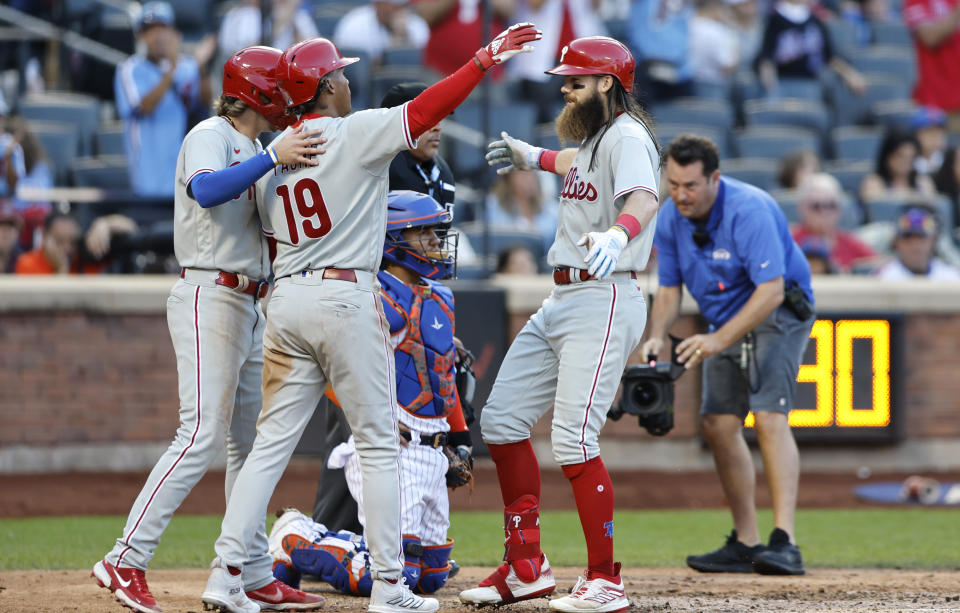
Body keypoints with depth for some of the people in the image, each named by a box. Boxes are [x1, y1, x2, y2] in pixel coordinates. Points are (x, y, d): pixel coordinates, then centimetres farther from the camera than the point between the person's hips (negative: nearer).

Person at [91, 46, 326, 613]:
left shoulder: (256, 151, 19)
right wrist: (273, 158, -35)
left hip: (250, 306, 10)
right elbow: (205, 190, -30)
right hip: (210, 299, -10)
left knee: (252, 440, 9)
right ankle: (125, 562, -18)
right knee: (203, 435, -17)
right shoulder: (211, 137, -8)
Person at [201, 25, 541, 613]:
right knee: (379, 443, 2)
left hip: (287, 299, 6)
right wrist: (487, 57, -12)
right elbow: (427, 109, -14)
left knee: (272, 442, 7)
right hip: (346, 297, -6)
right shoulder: (354, 134, -7)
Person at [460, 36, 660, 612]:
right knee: (502, 419, 9)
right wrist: (537, 158, 55)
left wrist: (616, 235, -53)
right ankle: (527, 566, 15)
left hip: (604, 300, -11)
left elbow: (643, 198, -34)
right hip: (563, 300, 11)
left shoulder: (627, 137, -13)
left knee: (574, 442, -18)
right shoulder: (596, 137, 18)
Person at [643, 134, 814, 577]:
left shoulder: (749, 211, -28)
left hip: (777, 313, -8)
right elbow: (669, 290, 5)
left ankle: (784, 543, -31)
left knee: (768, 415, -23)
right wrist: (657, 336, -15)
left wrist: (719, 340, -40)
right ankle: (746, 544, 10)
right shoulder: (670, 219, -6)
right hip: (725, 321, 8)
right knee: (718, 424, 1)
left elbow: (771, 290, -34)